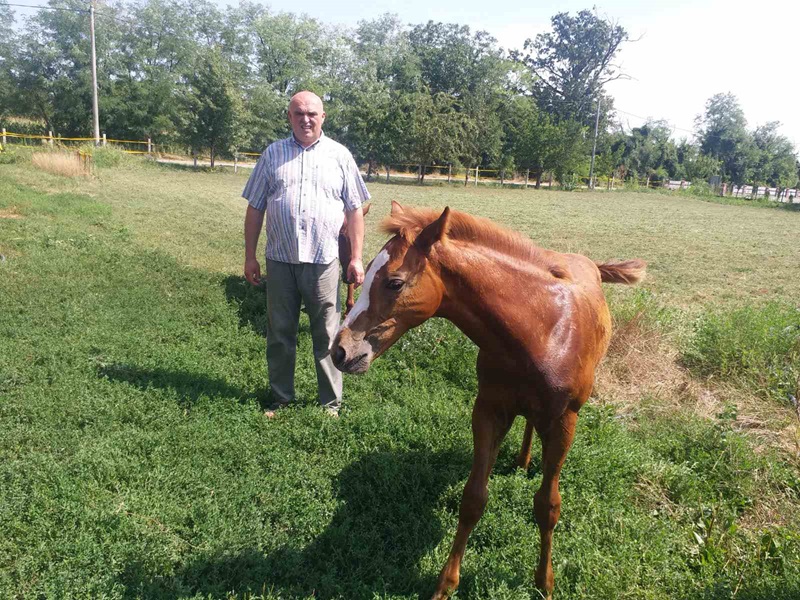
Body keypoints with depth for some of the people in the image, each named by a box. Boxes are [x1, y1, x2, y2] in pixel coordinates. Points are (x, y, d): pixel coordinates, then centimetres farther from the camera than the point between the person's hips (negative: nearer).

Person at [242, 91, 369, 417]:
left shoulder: (340, 155, 5)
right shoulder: (272, 154, 7)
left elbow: (354, 211, 4)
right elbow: (255, 209, 9)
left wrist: (356, 258, -2)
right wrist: (250, 256, 5)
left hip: (323, 261, -1)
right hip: (279, 261, 2)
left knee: (327, 335, 6)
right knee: (279, 334, 11)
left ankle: (331, 402, 19)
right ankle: (280, 397, 27)